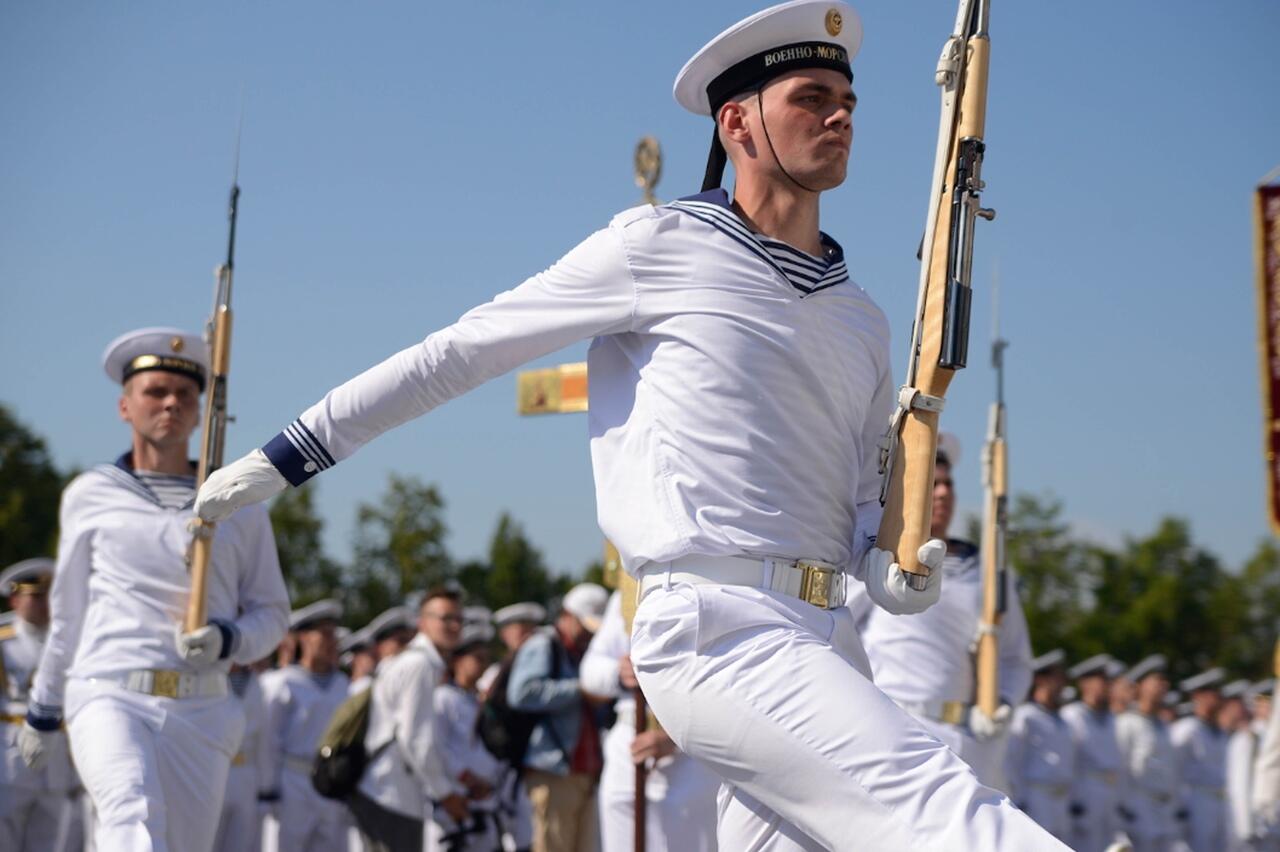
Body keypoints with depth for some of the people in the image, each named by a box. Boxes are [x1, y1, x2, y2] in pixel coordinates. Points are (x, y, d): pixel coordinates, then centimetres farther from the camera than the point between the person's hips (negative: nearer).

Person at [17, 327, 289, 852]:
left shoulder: (238, 505, 13)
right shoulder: (90, 496, 12)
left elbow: (272, 611, 15)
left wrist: (228, 640, -7)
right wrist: (43, 708, 26)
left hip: (200, 710, 2)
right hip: (109, 696, -2)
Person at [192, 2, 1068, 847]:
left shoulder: (865, 323, 20)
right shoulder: (663, 245, 2)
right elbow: (462, 351, 5)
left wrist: (896, 568, 0)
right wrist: (288, 455, 7)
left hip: (824, 642, 8)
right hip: (719, 625, -7)